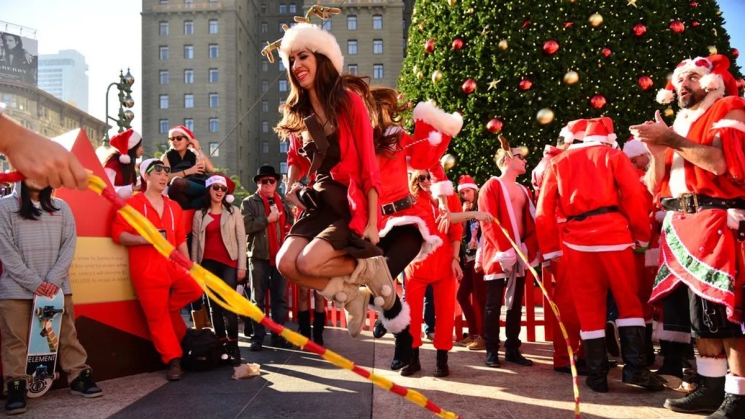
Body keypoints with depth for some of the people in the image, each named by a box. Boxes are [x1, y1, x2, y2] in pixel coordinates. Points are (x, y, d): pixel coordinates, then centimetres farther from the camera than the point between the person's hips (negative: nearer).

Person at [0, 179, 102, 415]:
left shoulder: (61, 207, 11)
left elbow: (69, 244, 6)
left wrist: (54, 279, -7)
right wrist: (34, 282, -11)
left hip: (56, 285, 3)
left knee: (67, 333, 5)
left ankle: (79, 378, 12)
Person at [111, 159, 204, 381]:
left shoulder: (174, 207, 16)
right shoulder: (132, 204, -1)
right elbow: (117, 234, -7)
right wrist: (145, 239, -21)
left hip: (174, 267, 5)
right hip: (147, 272, -5)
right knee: (158, 319, -1)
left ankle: (167, 309, 12)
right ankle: (173, 361, 12)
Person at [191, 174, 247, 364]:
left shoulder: (233, 212, 7)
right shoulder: (200, 214, 10)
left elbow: (241, 239, 2)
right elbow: (195, 241, 8)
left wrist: (241, 266, -5)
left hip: (229, 263, -2)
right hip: (208, 264, 2)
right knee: (215, 306, 5)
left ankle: (233, 345, -4)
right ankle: (222, 345, 12)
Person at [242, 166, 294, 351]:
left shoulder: (283, 203, 17)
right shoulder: (249, 203, 4)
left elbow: (290, 225, 21)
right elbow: (246, 226, -10)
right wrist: (268, 219, -10)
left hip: (281, 255, 4)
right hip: (259, 256, -3)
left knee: (280, 298, 5)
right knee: (258, 299, 2)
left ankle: (278, 336, 12)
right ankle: (258, 337, 7)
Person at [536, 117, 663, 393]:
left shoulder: (558, 162, 16)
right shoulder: (613, 155, 9)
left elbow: (544, 210, 9)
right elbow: (634, 195, -1)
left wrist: (550, 248, 11)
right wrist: (642, 235, 8)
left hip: (576, 238, 2)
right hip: (613, 232, -2)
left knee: (589, 307, 6)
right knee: (628, 299, 9)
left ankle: (597, 376, 7)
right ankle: (635, 368, 4)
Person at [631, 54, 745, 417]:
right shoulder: (677, 126, 21)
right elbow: (656, 187, 15)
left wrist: (673, 141, -14)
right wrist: (657, 150, -1)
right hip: (681, 226, 7)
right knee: (699, 310, 8)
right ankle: (712, 387, 16)